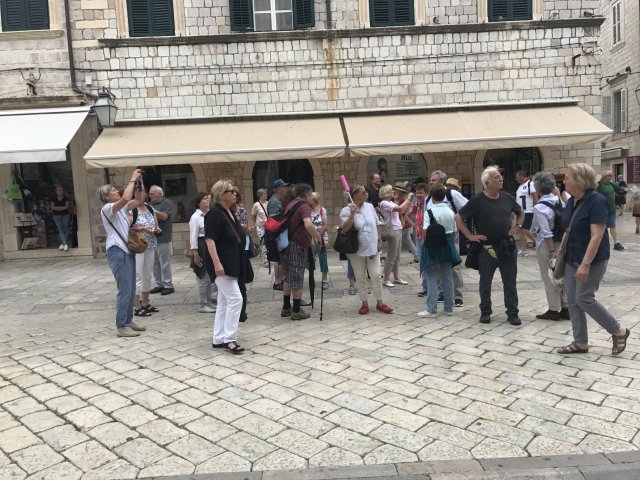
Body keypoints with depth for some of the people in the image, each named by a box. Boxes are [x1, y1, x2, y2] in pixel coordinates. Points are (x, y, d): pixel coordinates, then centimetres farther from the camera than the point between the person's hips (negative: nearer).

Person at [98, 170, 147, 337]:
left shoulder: (121, 208, 16)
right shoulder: (107, 208, -10)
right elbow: (126, 198, -26)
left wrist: (139, 182, 8)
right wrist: (132, 179, -17)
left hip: (127, 251, 9)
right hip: (117, 252, -9)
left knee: (131, 289, 13)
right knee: (124, 290, -9)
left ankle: (128, 321, 22)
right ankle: (121, 326, -3)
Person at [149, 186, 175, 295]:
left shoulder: (167, 203, -2)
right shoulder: (150, 204, 15)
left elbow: (164, 216, -16)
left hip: (163, 240, -6)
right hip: (152, 239, 6)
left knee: (165, 264, -3)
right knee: (155, 264, 9)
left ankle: (168, 285, 3)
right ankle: (159, 284, 17)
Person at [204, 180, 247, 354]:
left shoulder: (229, 212, 13)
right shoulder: (214, 214, -16)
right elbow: (210, 239, -22)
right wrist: (217, 263, -28)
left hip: (231, 264, 10)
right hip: (222, 264, -10)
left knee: (224, 302, 12)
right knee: (235, 299, -10)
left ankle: (218, 339, 19)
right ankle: (229, 339, -2)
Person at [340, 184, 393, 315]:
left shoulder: (369, 207, 4)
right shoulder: (346, 211, -8)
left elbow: (377, 224, 12)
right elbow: (345, 229, -20)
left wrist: (379, 240, 6)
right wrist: (352, 214, -28)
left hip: (372, 248, 3)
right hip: (357, 250, -3)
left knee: (376, 275, 3)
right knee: (360, 277, 6)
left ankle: (379, 303, 16)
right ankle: (364, 303, 19)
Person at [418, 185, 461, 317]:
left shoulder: (429, 212, -13)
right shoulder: (450, 212, 3)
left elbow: (425, 231, -22)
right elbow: (454, 231, 7)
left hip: (433, 246, -5)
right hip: (447, 246, 5)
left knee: (432, 278, 1)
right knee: (448, 277, 12)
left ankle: (431, 309, 2)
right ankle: (449, 308, 19)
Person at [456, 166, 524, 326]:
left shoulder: (507, 198, 4)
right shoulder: (477, 200, -8)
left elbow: (521, 212, 22)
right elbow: (458, 217, -7)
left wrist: (518, 226, 7)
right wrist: (470, 236, -9)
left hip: (507, 246, 3)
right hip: (487, 248, -3)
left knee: (510, 282, 7)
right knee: (485, 282, 9)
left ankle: (513, 313, 16)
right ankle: (485, 312, 22)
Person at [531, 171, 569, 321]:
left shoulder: (539, 207, -18)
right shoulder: (560, 201, 2)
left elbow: (547, 233, -20)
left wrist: (552, 251, -17)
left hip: (547, 244, -7)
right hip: (561, 242, 7)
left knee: (549, 278, 5)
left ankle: (554, 310, 15)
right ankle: (565, 308, 23)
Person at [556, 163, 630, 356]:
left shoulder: (597, 201, -18)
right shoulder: (572, 201, 6)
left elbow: (597, 235, -23)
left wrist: (586, 264, -27)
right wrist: (562, 252, 15)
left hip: (592, 260, -8)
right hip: (572, 259, 8)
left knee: (584, 298, -5)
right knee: (572, 301, 7)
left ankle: (619, 331, 16)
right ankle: (580, 343, 18)